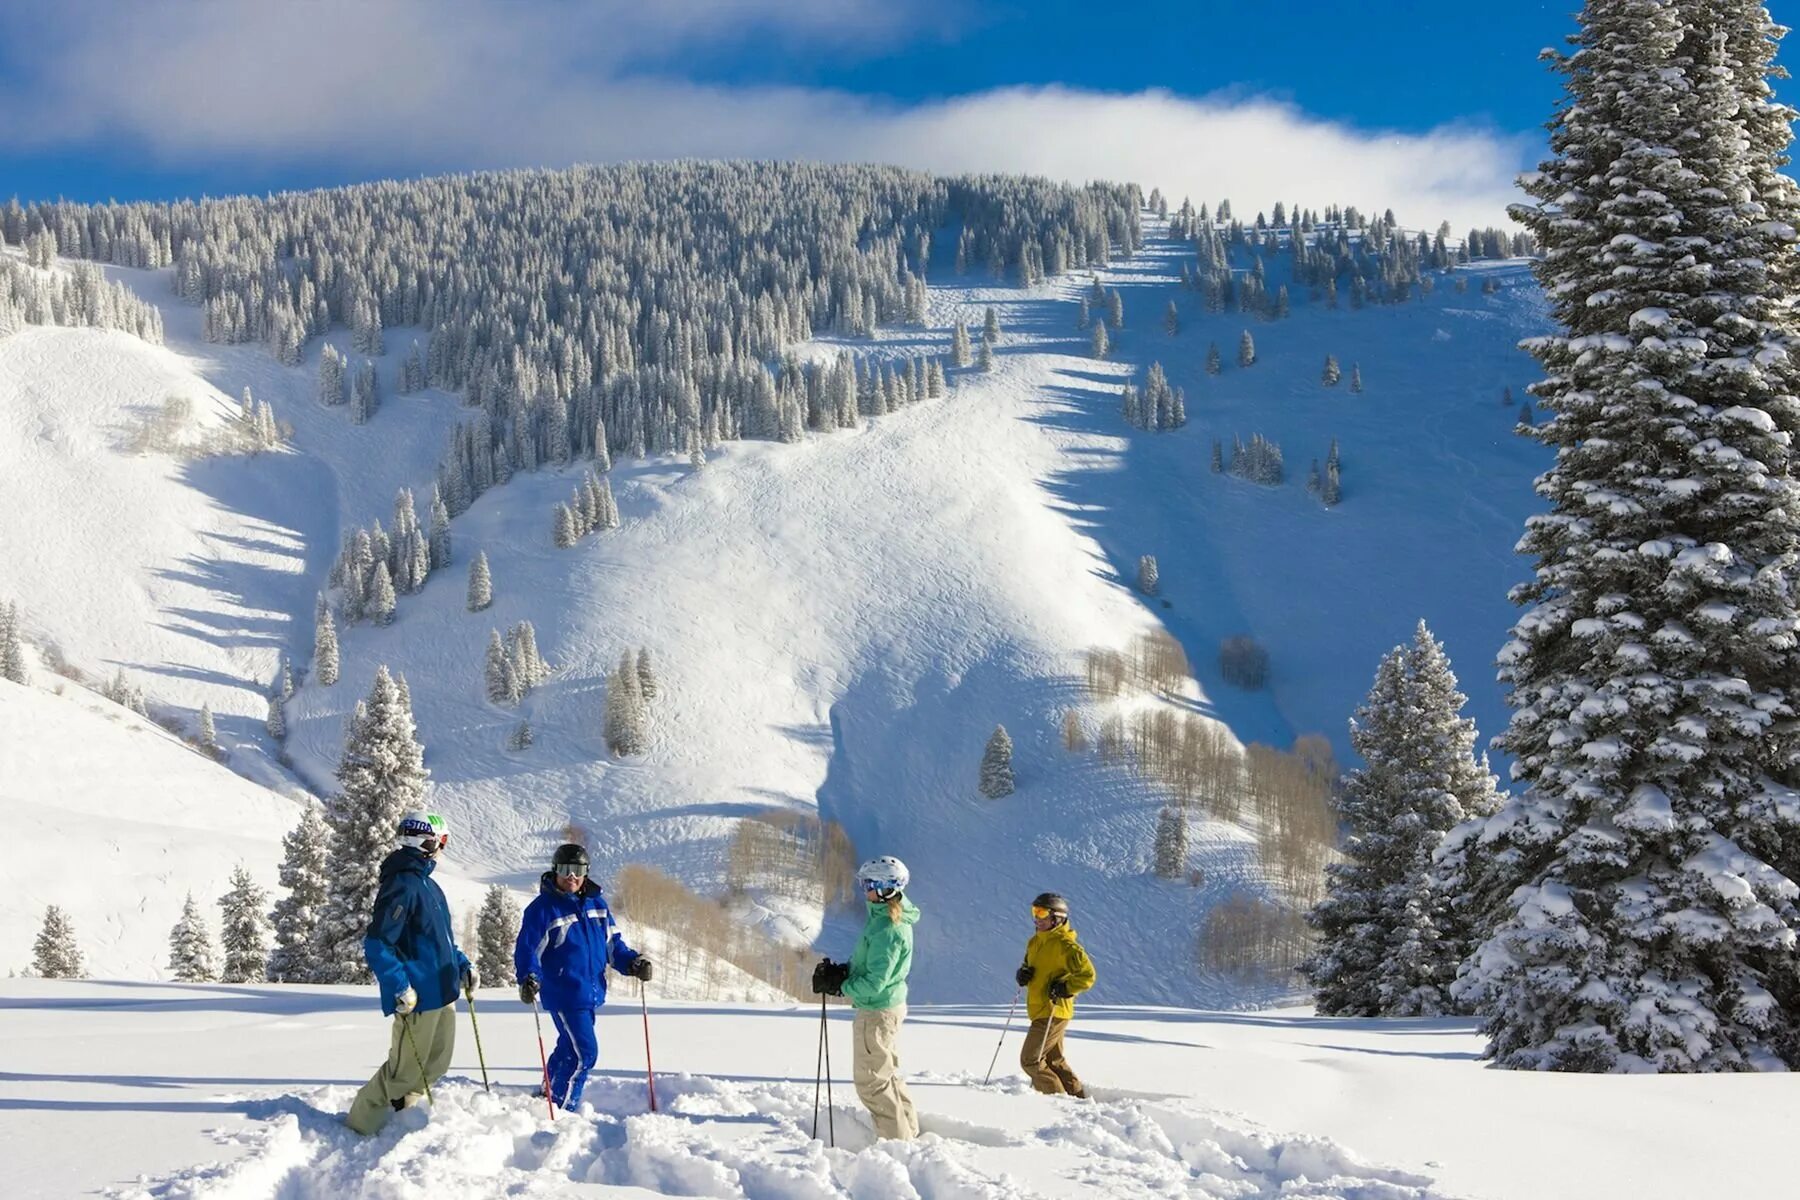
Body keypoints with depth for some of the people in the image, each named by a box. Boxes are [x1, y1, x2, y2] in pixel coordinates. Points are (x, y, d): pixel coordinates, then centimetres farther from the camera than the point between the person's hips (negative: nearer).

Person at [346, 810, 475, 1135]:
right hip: (418, 998, -10)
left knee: (436, 1063, 17)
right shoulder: (402, 886, -18)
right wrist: (399, 988, -25)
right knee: (406, 1070, -3)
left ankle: (397, 1116, 30)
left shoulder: (427, 885, 14)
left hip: (442, 992, 10)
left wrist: (462, 965, 15)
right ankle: (362, 1125, 9)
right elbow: (376, 946, -21)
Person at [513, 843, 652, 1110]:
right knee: (584, 1053, -13)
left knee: (569, 1048, 20)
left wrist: (633, 963, 0)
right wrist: (528, 978, -27)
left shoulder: (596, 904, 10)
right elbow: (526, 950, -11)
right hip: (564, 995, -7)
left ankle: (547, 1095, 40)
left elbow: (612, 944, 16)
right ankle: (560, 1108, -1)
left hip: (591, 993, 7)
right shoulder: (542, 908, -9)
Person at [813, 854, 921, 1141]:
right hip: (889, 1006, 10)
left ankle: (897, 1140, 5)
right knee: (887, 1073, 22)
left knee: (872, 1081, 0)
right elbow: (868, 962, 15)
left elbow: (874, 982, -26)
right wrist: (841, 972, 0)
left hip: (876, 1011, -10)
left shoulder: (887, 929, -26)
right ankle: (909, 1130, 32)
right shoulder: (890, 918, 6)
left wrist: (839, 985, -15)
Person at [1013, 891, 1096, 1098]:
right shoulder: (1035, 942, 12)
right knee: (1053, 1060, 17)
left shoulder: (1065, 945, -15)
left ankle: (1058, 1098, -1)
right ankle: (1078, 1095, 26)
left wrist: (1065, 988, -22)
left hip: (1053, 1012, -9)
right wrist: (1023, 974, 4)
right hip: (1039, 1010, 9)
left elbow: (1087, 975, -17)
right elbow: (1031, 966, 26)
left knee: (1030, 1060, -9)